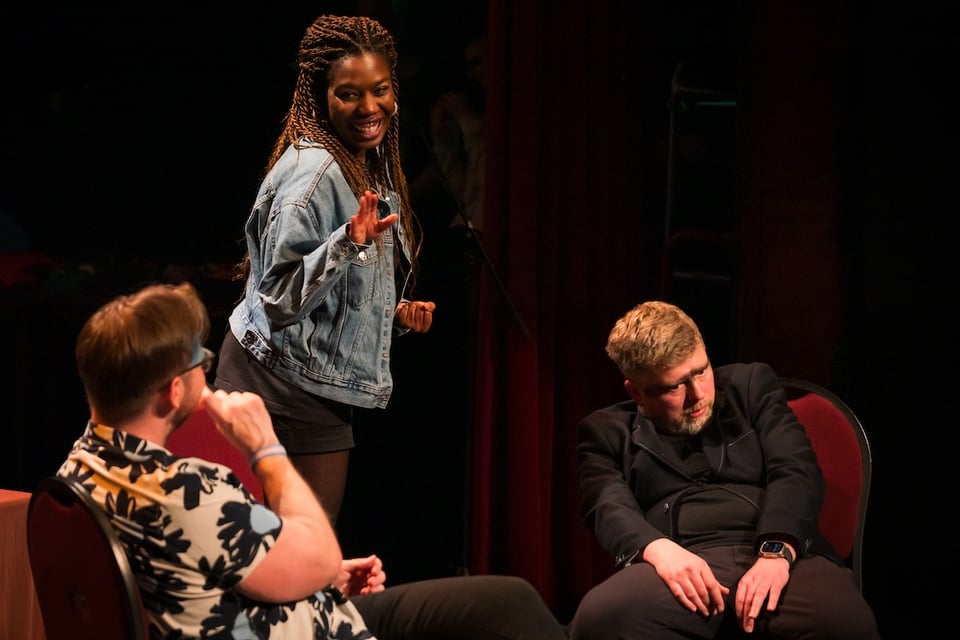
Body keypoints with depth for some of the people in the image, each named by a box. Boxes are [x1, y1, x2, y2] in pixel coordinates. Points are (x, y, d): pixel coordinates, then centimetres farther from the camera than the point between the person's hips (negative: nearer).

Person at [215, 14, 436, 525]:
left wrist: (396, 312, 6)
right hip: (287, 384, -10)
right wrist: (349, 241, -34)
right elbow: (279, 300, -23)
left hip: (319, 388, 10)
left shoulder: (373, 169, 11)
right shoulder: (314, 171, -18)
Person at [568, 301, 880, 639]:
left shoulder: (751, 385, 19)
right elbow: (609, 507, 1)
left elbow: (796, 471, 5)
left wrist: (776, 551, -15)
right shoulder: (607, 430, 18)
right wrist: (660, 549, -23)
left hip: (775, 555, 1)